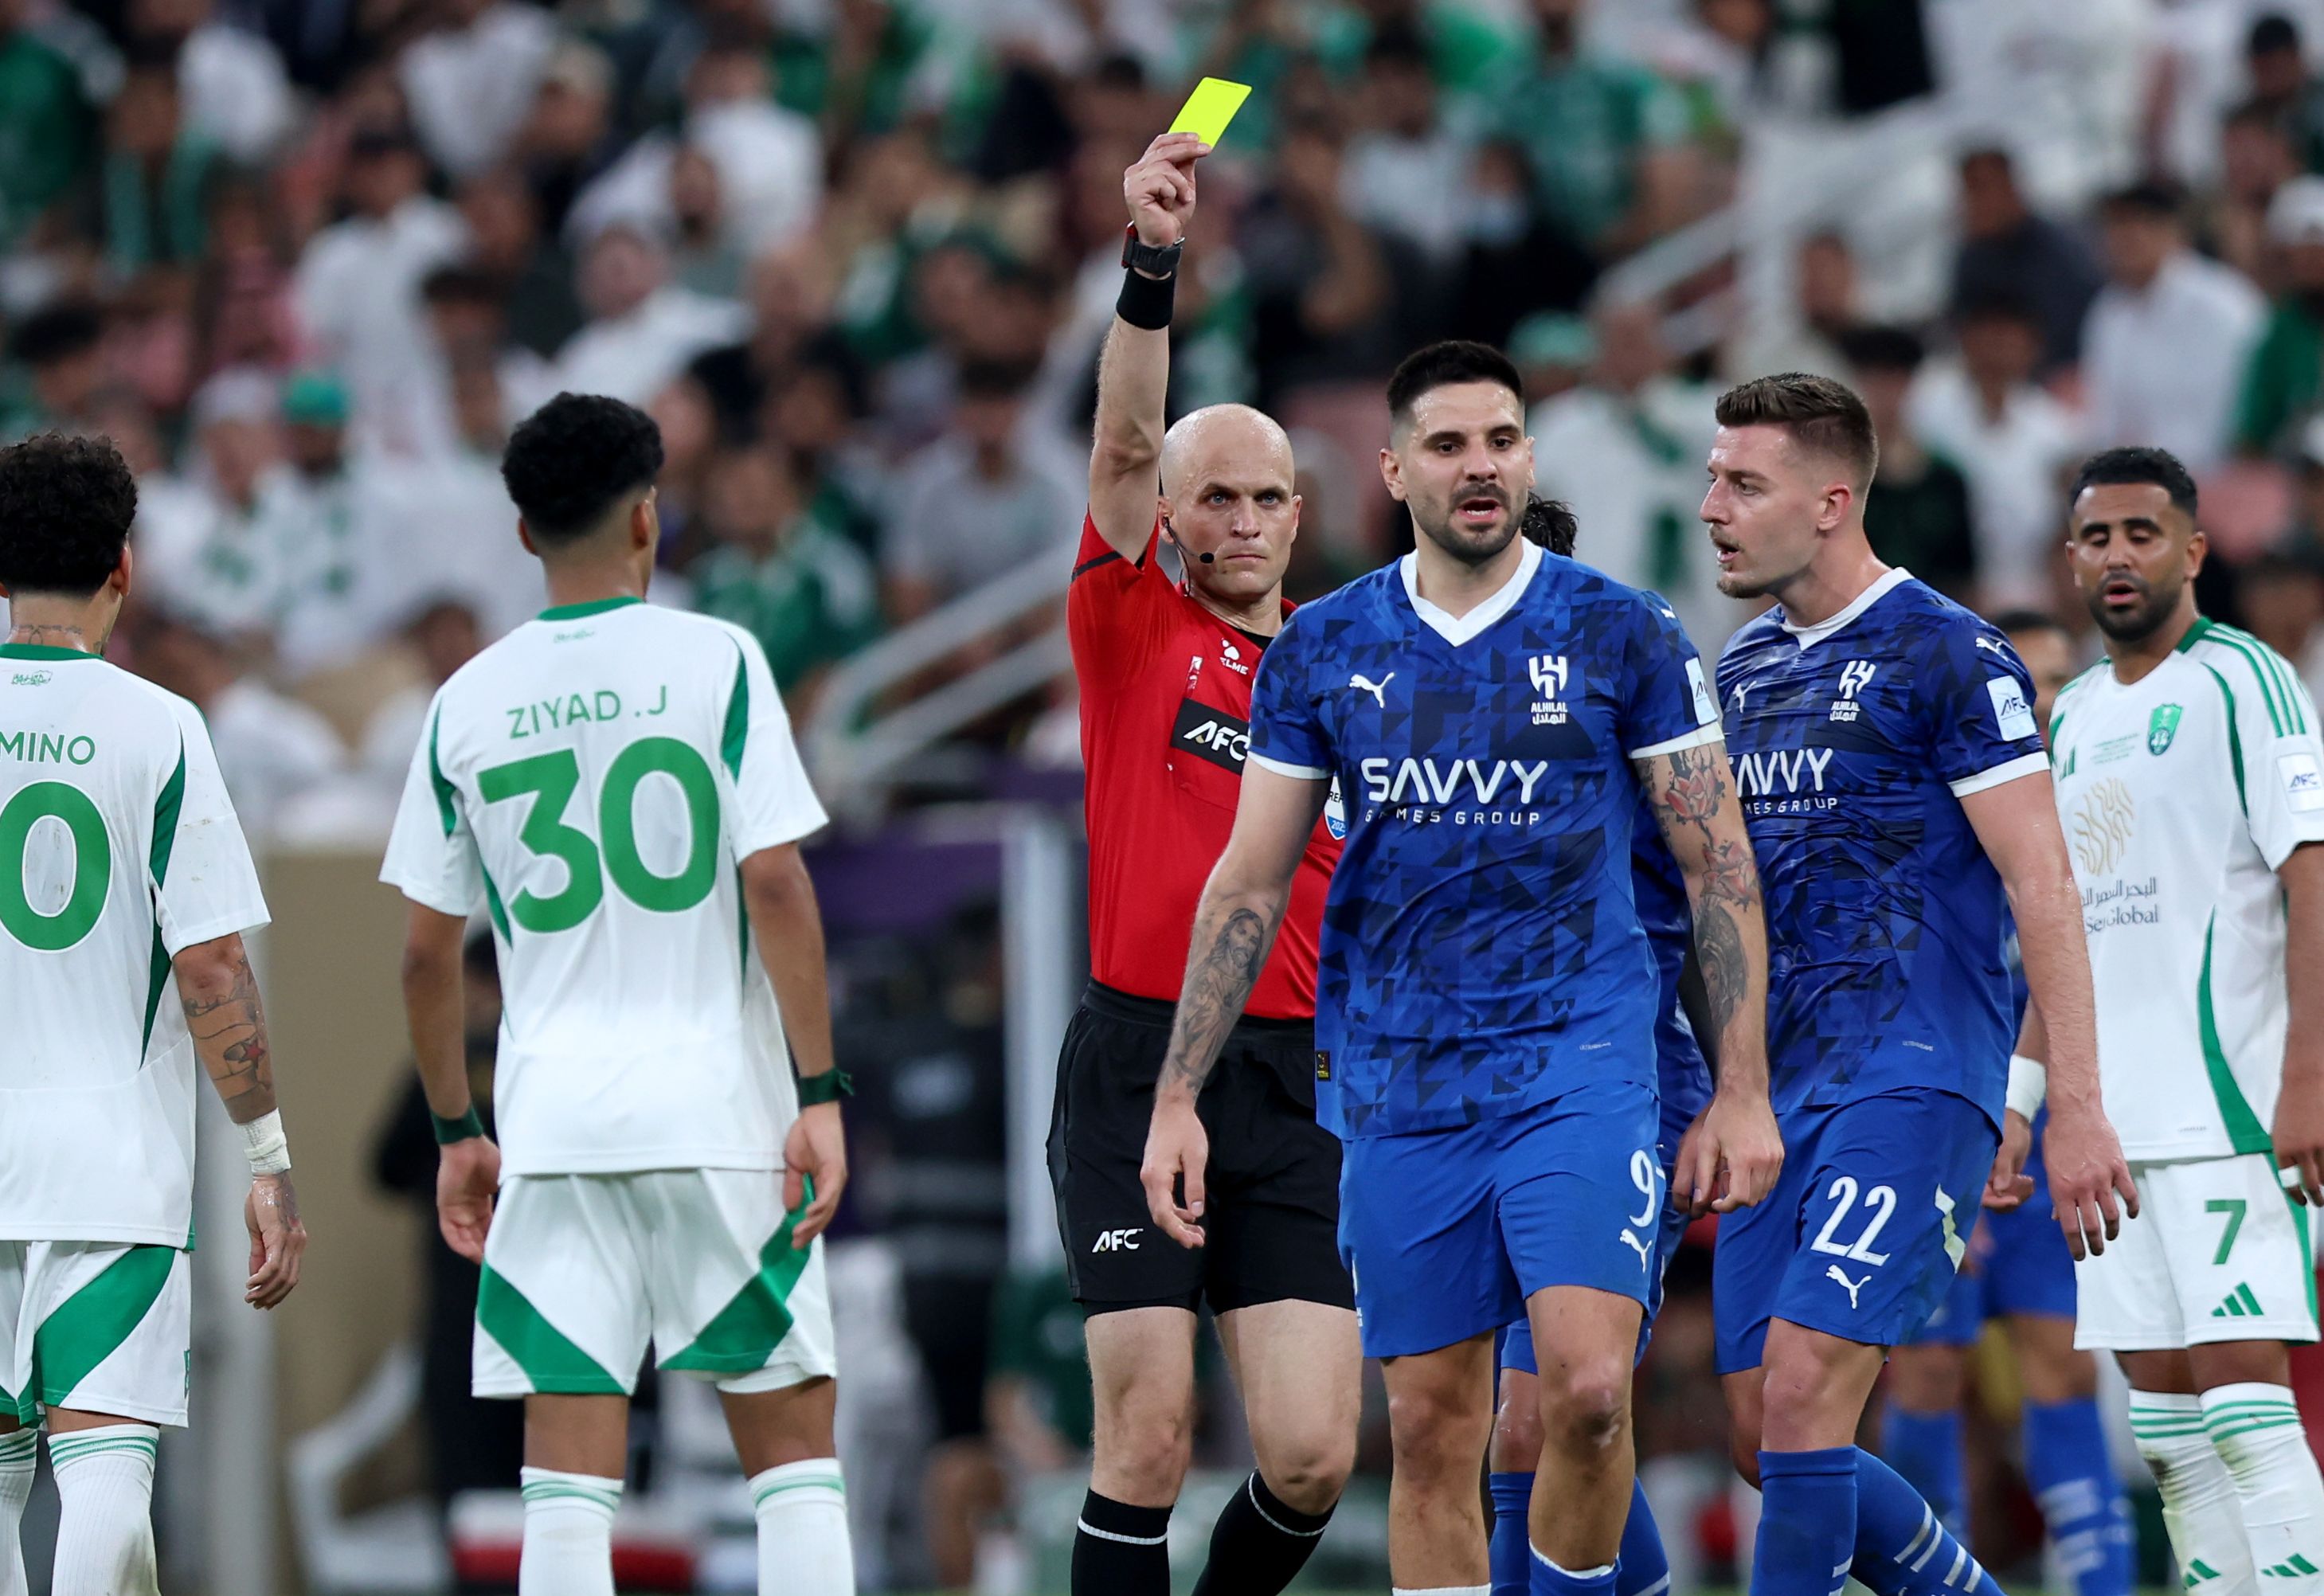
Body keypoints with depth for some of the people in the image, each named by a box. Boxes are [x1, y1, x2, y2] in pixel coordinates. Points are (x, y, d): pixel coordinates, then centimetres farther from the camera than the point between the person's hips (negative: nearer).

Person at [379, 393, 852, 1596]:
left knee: (568, 1478, 1)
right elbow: (776, 882, -10)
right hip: (722, 1109, -2)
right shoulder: (716, 661, -3)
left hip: (552, 1116, 2)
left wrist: (456, 1132, 19)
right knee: (792, 1456, 6)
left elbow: (427, 953, 9)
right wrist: (820, 1093, -7)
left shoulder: (468, 702, 6)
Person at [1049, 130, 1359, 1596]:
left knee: (1313, 1458, -4)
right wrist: (1152, 268, -25)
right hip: (1140, 1066, -3)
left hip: (1297, 1087, 3)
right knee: (1148, 1442, -9)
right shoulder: (1130, 625, 5)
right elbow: (1126, 444, -11)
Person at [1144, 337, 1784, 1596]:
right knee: (1430, 1431, 3)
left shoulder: (1619, 633, 0)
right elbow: (1247, 887, 10)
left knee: (1588, 1389, -18)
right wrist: (1177, 1100, 5)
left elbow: (1718, 865, 3)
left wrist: (1743, 1090, -2)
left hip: (1577, 1065, -2)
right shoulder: (1321, 650, 6)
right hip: (1397, 1088, 2)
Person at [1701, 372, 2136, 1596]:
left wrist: (2076, 1107, -16)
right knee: (1764, 1439, 3)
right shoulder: (1746, 667, 15)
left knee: (1804, 1398, -18)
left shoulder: (1947, 656, -7)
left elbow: (2042, 885, -11)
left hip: (1914, 1075, -8)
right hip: (1781, 1085, 8)